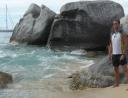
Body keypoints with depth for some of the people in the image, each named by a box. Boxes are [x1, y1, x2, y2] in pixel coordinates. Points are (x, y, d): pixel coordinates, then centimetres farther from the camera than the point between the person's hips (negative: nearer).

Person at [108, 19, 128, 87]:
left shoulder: (121, 34, -5)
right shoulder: (112, 34, 12)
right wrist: (109, 54, 8)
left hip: (121, 54, -6)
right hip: (114, 54, 6)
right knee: (116, 69, 12)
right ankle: (117, 83, 21)